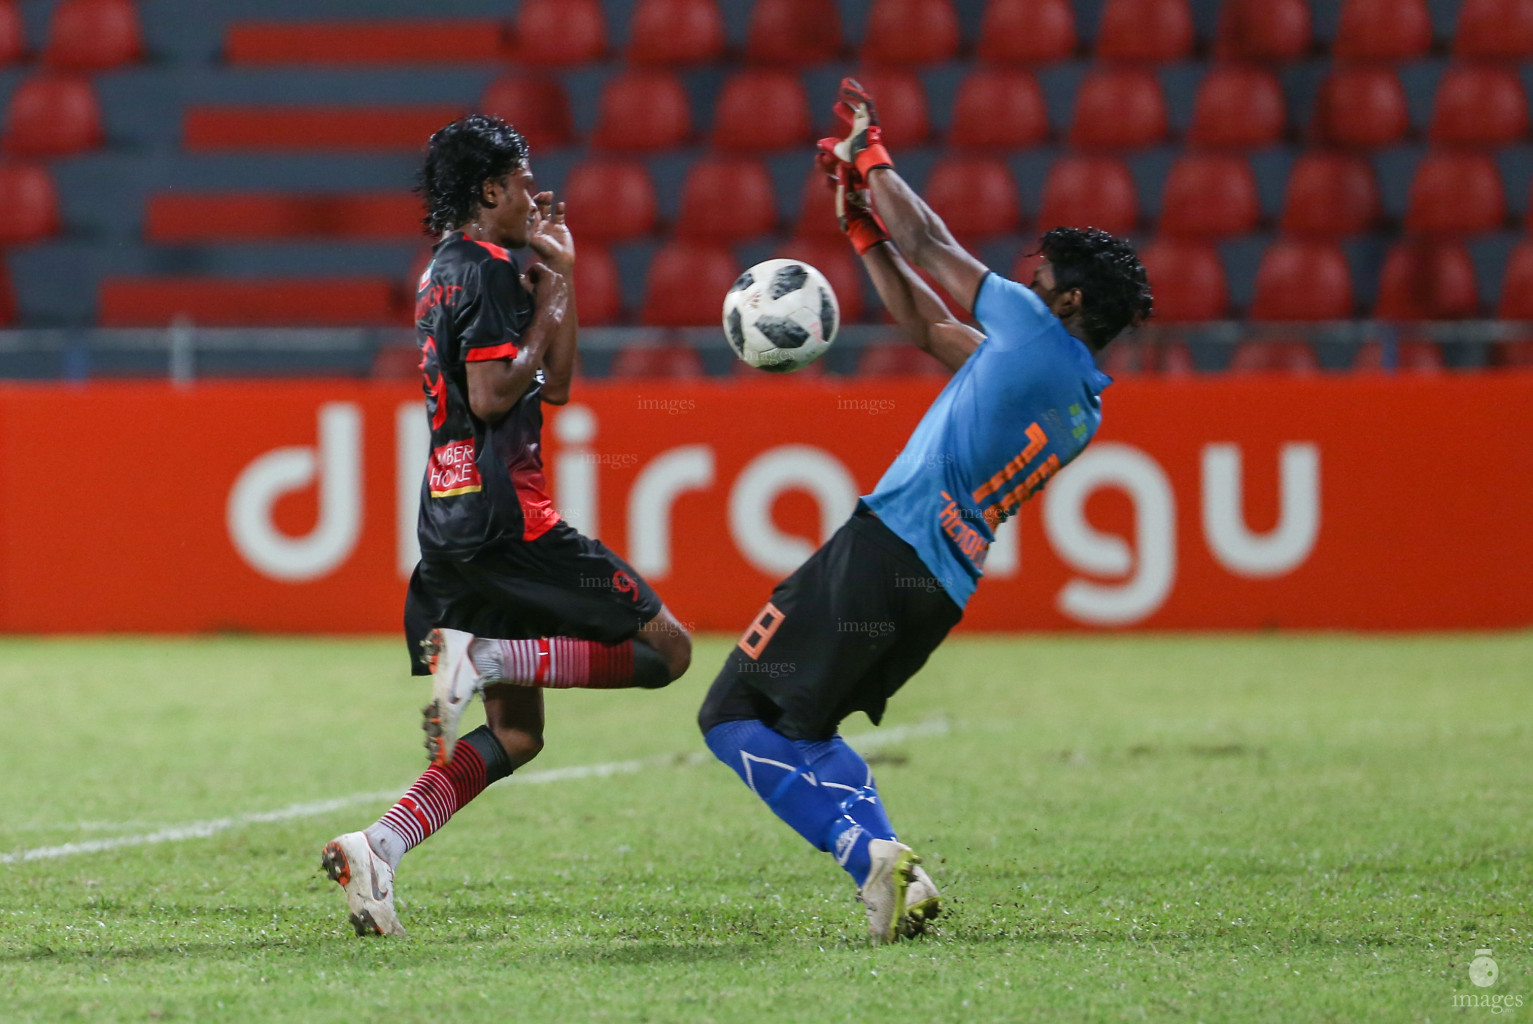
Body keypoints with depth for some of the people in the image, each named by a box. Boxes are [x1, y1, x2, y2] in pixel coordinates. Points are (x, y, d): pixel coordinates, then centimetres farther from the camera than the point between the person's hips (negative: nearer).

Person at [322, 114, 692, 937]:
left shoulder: (449, 271, 21)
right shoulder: (488, 270, -8)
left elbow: (555, 384, 24)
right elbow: (491, 396, -18)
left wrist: (562, 273, 22)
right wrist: (548, 310, -7)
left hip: (450, 524, 9)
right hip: (501, 517, -9)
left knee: (514, 735, 11)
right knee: (665, 648, -4)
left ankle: (376, 848, -7)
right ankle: (482, 656, -17)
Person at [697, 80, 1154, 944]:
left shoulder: (1040, 337, -7)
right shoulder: (1086, 404, 19)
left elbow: (933, 248, 3)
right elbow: (928, 326, 27)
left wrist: (871, 158, 17)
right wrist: (866, 230, 27)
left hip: (886, 549, -9)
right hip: (945, 590, 9)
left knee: (735, 715, -3)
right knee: (801, 726, 21)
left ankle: (868, 851, -19)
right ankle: (885, 858, 1)